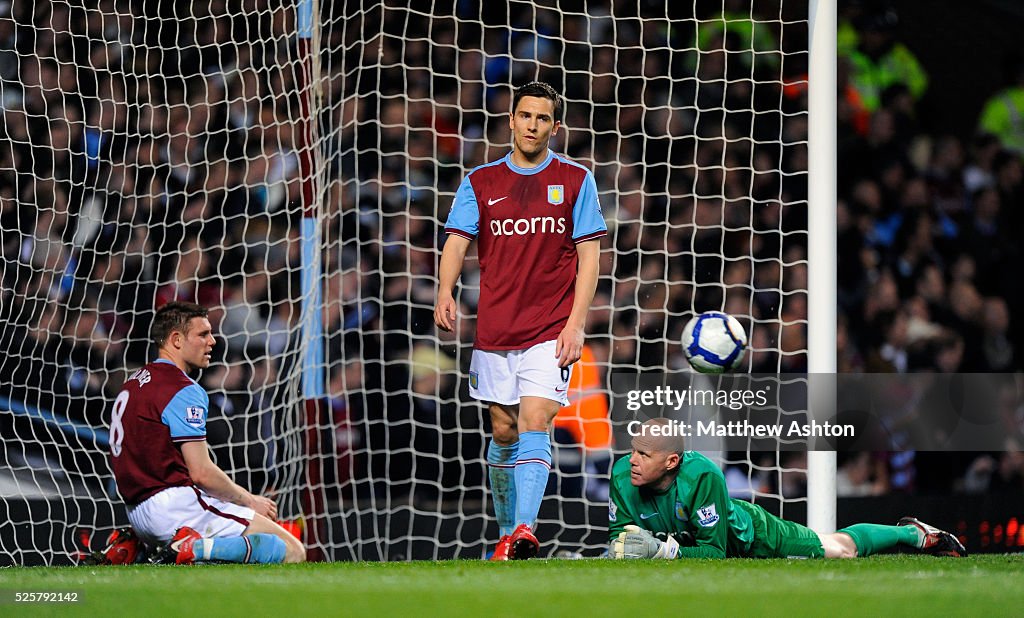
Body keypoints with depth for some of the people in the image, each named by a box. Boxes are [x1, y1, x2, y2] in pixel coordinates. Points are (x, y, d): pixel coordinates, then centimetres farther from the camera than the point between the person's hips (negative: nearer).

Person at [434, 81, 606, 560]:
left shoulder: (575, 180, 4)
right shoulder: (480, 182, 8)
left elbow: (588, 257, 2)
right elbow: (457, 243, 0)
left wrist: (575, 324, -8)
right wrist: (445, 293, -21)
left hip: (551, 331, -3)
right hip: (495, 331, 3)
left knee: (534, 424, -17)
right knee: (503, 433, 8)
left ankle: (524, 532, -30)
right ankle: (506, 532, 23)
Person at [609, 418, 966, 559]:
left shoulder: (700, 475, -42)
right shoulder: (624, 474, -28)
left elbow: (714, 551, -37)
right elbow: (618, 530, -16)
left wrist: (661, 549, -50)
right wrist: (625, 540, -40)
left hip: (746, 534, -4)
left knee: (840, 549, 14)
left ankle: (913, 534, 44)